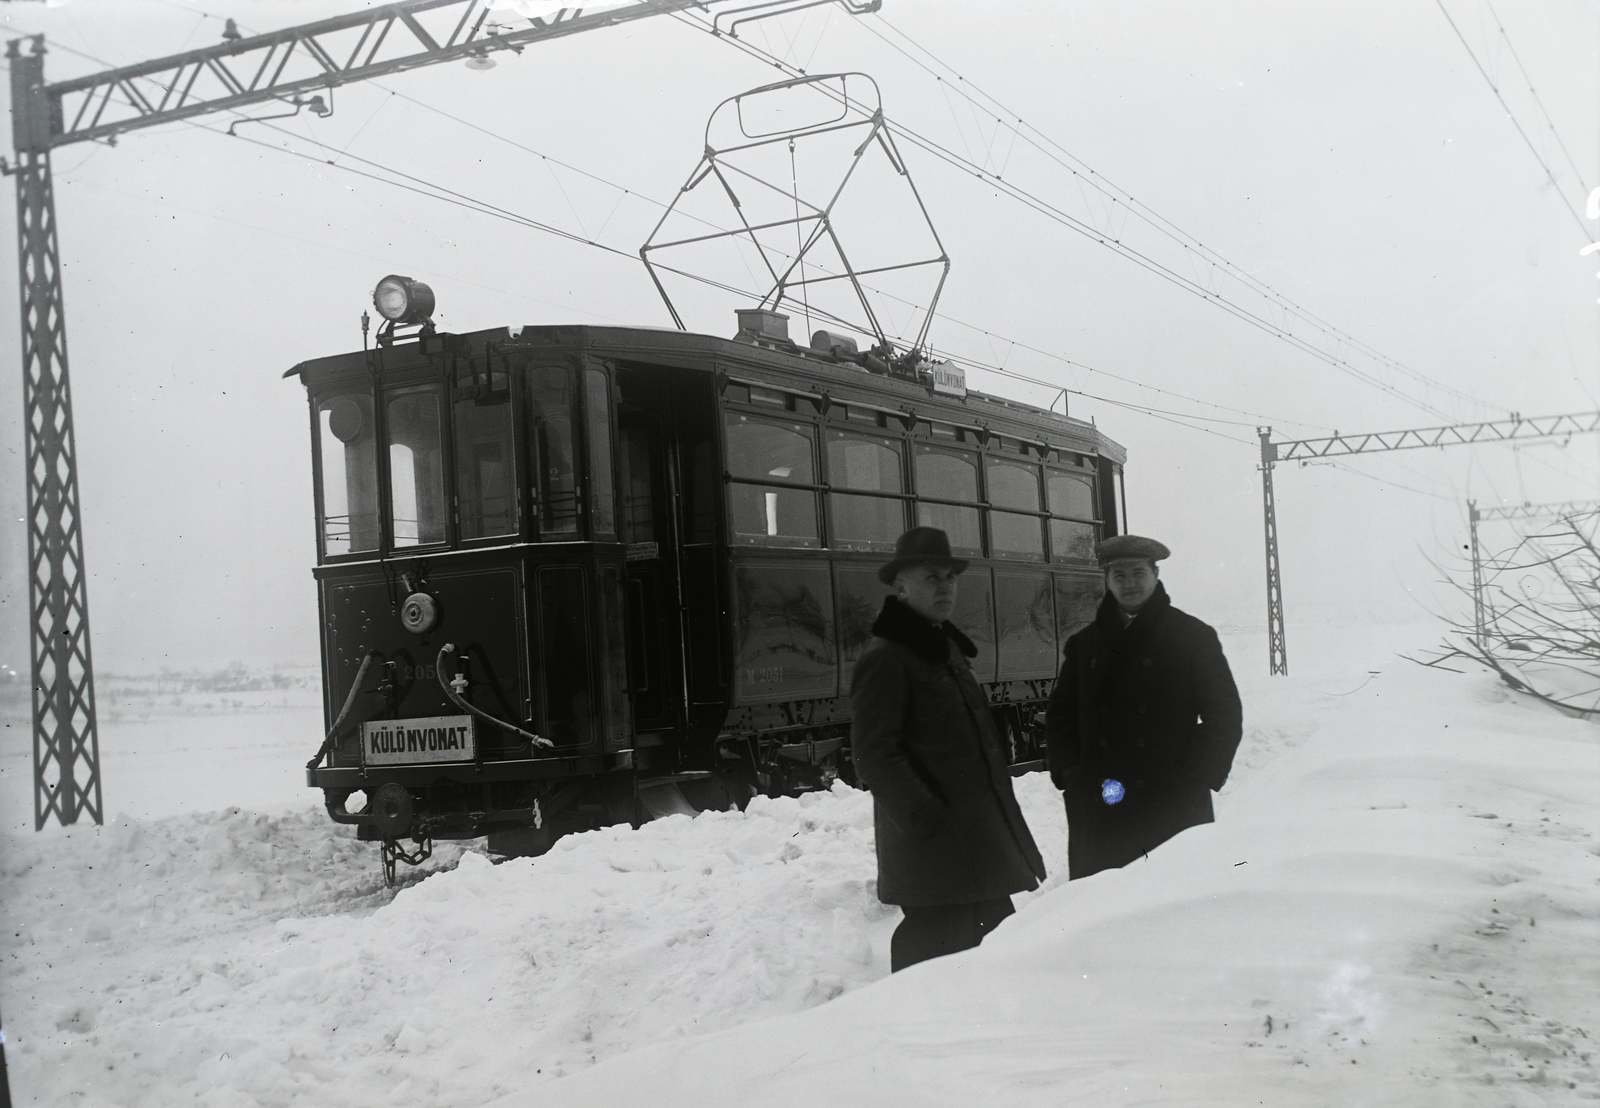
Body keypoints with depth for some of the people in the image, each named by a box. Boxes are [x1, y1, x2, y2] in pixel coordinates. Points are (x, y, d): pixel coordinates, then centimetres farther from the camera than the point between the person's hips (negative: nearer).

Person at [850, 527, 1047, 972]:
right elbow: (874, 754, -19)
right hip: (933, 851, -10)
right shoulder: (884, 658, -11)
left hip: (982, 842, 10)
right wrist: (927, 819, -23)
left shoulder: (947, 649, 19)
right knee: (934, 950, -7)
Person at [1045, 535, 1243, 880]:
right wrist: (1071, 776, 2)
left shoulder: (1194, 637, 7)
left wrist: (1189, 783, -6)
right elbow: (1059, 716, 18)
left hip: (1174, 812, -2)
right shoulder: (1083, 644, 15)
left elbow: (1224, 715, 4)